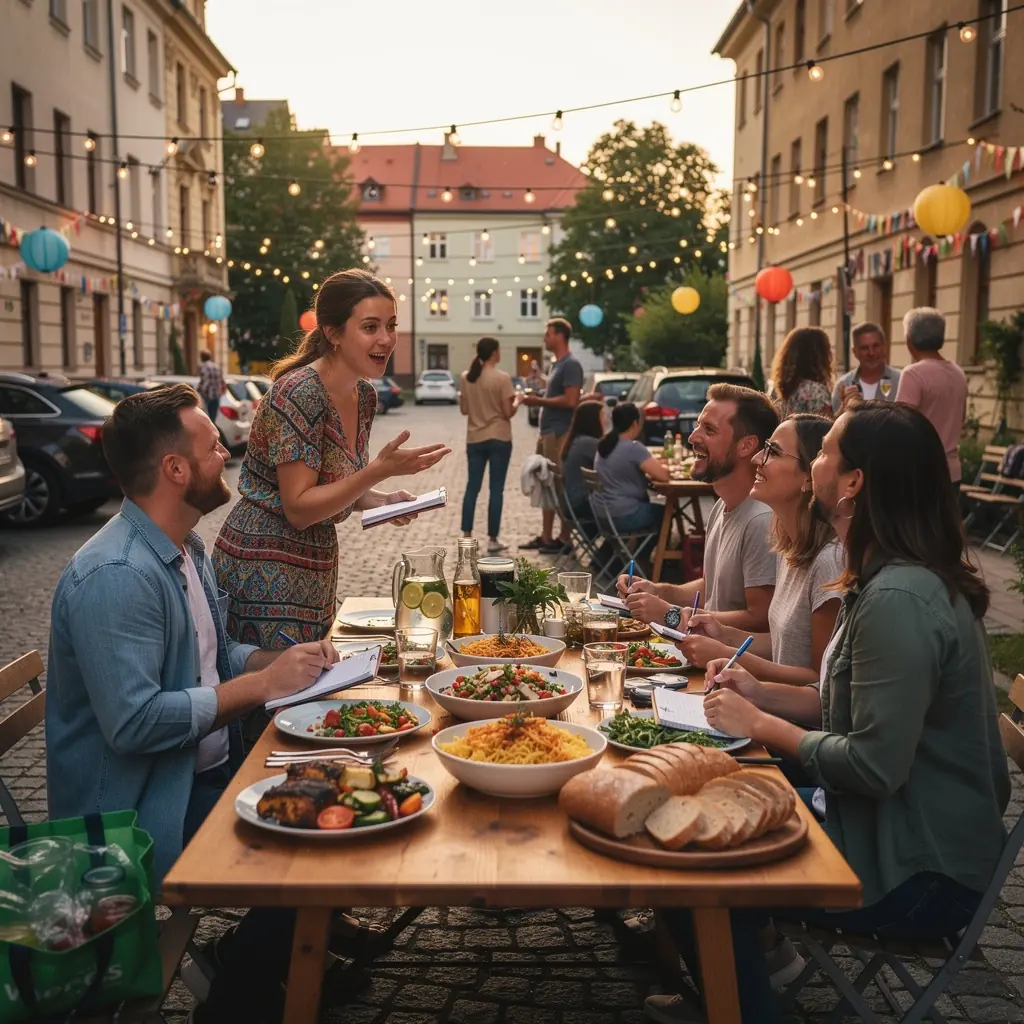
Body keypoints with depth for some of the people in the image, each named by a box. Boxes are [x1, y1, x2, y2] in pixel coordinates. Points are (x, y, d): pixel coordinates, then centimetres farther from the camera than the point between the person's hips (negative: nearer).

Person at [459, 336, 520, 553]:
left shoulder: (466, 377, 1)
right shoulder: (502, 378, -12)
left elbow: (464, 410, 7)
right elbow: (508, 413, -11)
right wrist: (517, 400, 8)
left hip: (474, 439, 4)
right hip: (498, 439, -4)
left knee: (472, 487, 11)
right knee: (496, 489, 2)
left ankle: (466, 535, 10)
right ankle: (493, 539, 5)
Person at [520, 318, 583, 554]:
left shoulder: (571, 364, -12)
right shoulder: (557, 364, 18)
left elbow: (570, 401, -21)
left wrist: (539, 401, -14)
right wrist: (537, 400, 11)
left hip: (560, 434, -10)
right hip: (547, 432, 10)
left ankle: (564, 539, 0)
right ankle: (546, 537, 18)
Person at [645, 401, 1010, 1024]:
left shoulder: (898, 600, -27)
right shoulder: (899, 578, 5)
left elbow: (874, 767, -28)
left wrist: (759, 726, -15)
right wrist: (761, 694, 2)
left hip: (923, 872, -9)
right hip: (911, 832, 9)